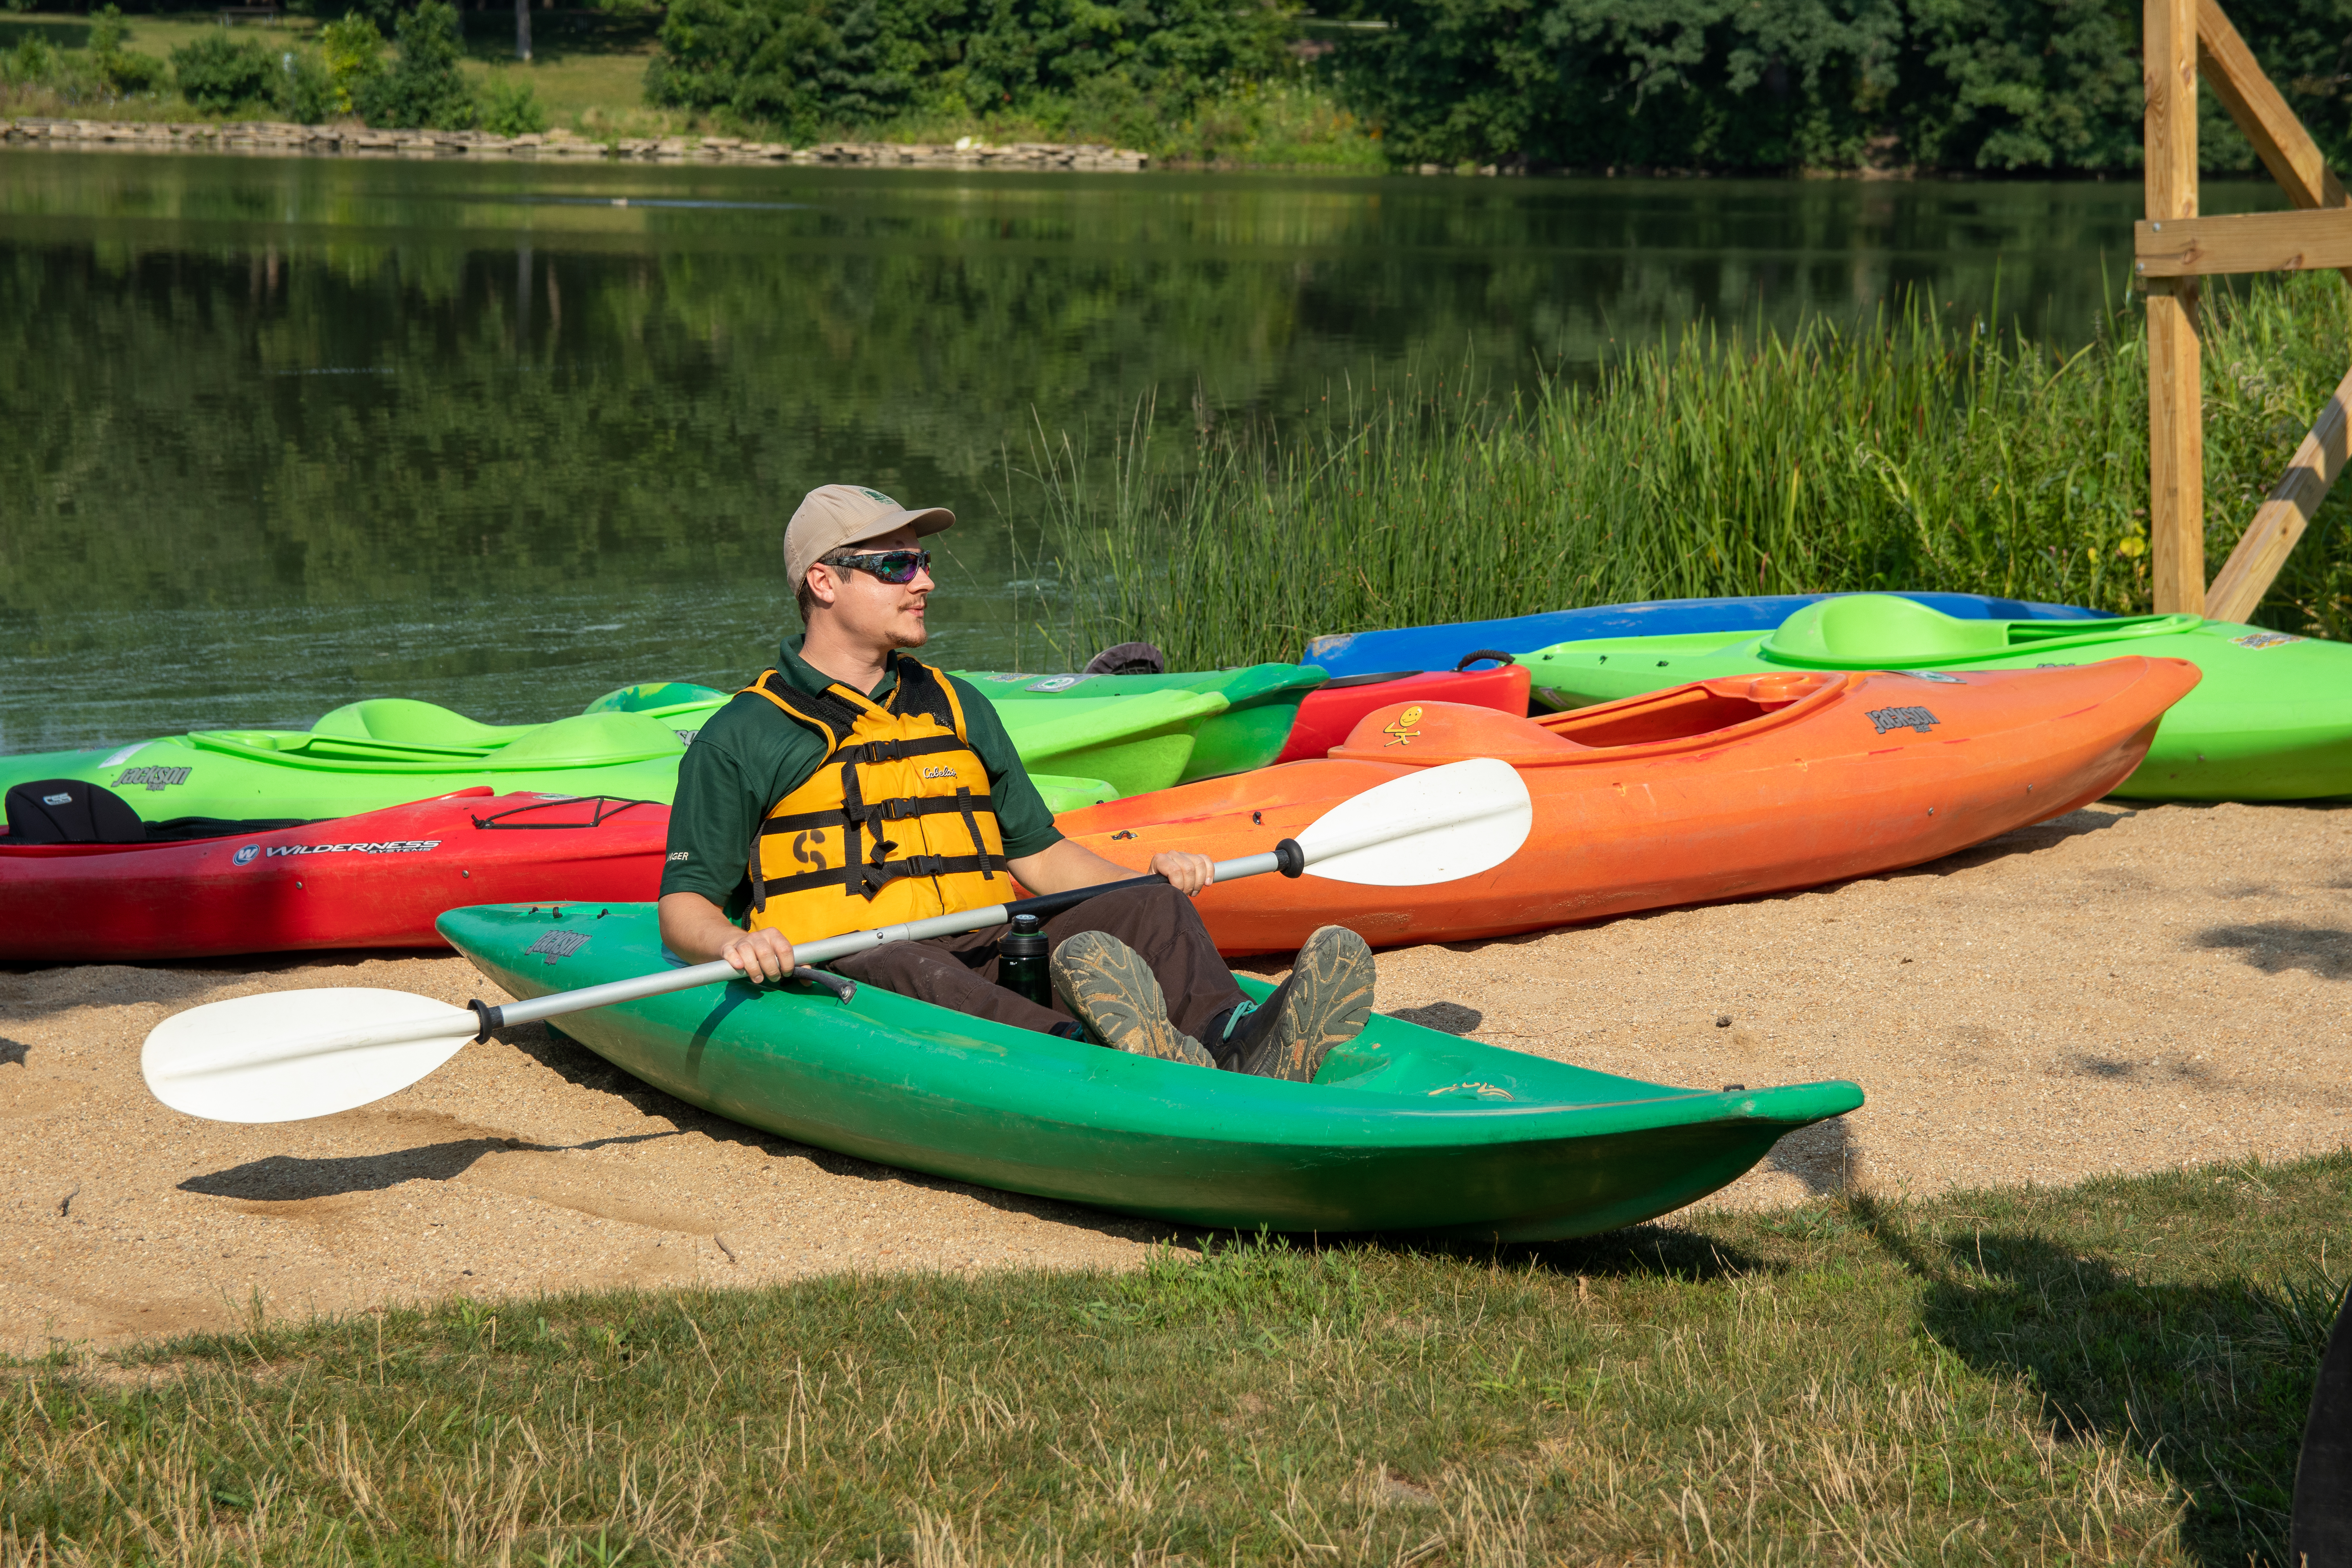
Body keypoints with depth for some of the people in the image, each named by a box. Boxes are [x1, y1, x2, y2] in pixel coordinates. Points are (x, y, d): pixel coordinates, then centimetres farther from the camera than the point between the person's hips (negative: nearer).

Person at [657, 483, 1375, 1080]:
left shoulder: (958, 709, 24)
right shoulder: (740, 740, 7)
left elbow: (1040, 854, 26)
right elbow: (683, 906, 3)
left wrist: (1149, 876, 8)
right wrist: (731, 942, -21)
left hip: (986, 965, 5)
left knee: (1148, 909, -19)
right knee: (910, 969, -39)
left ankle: (1238, 1046, -51)